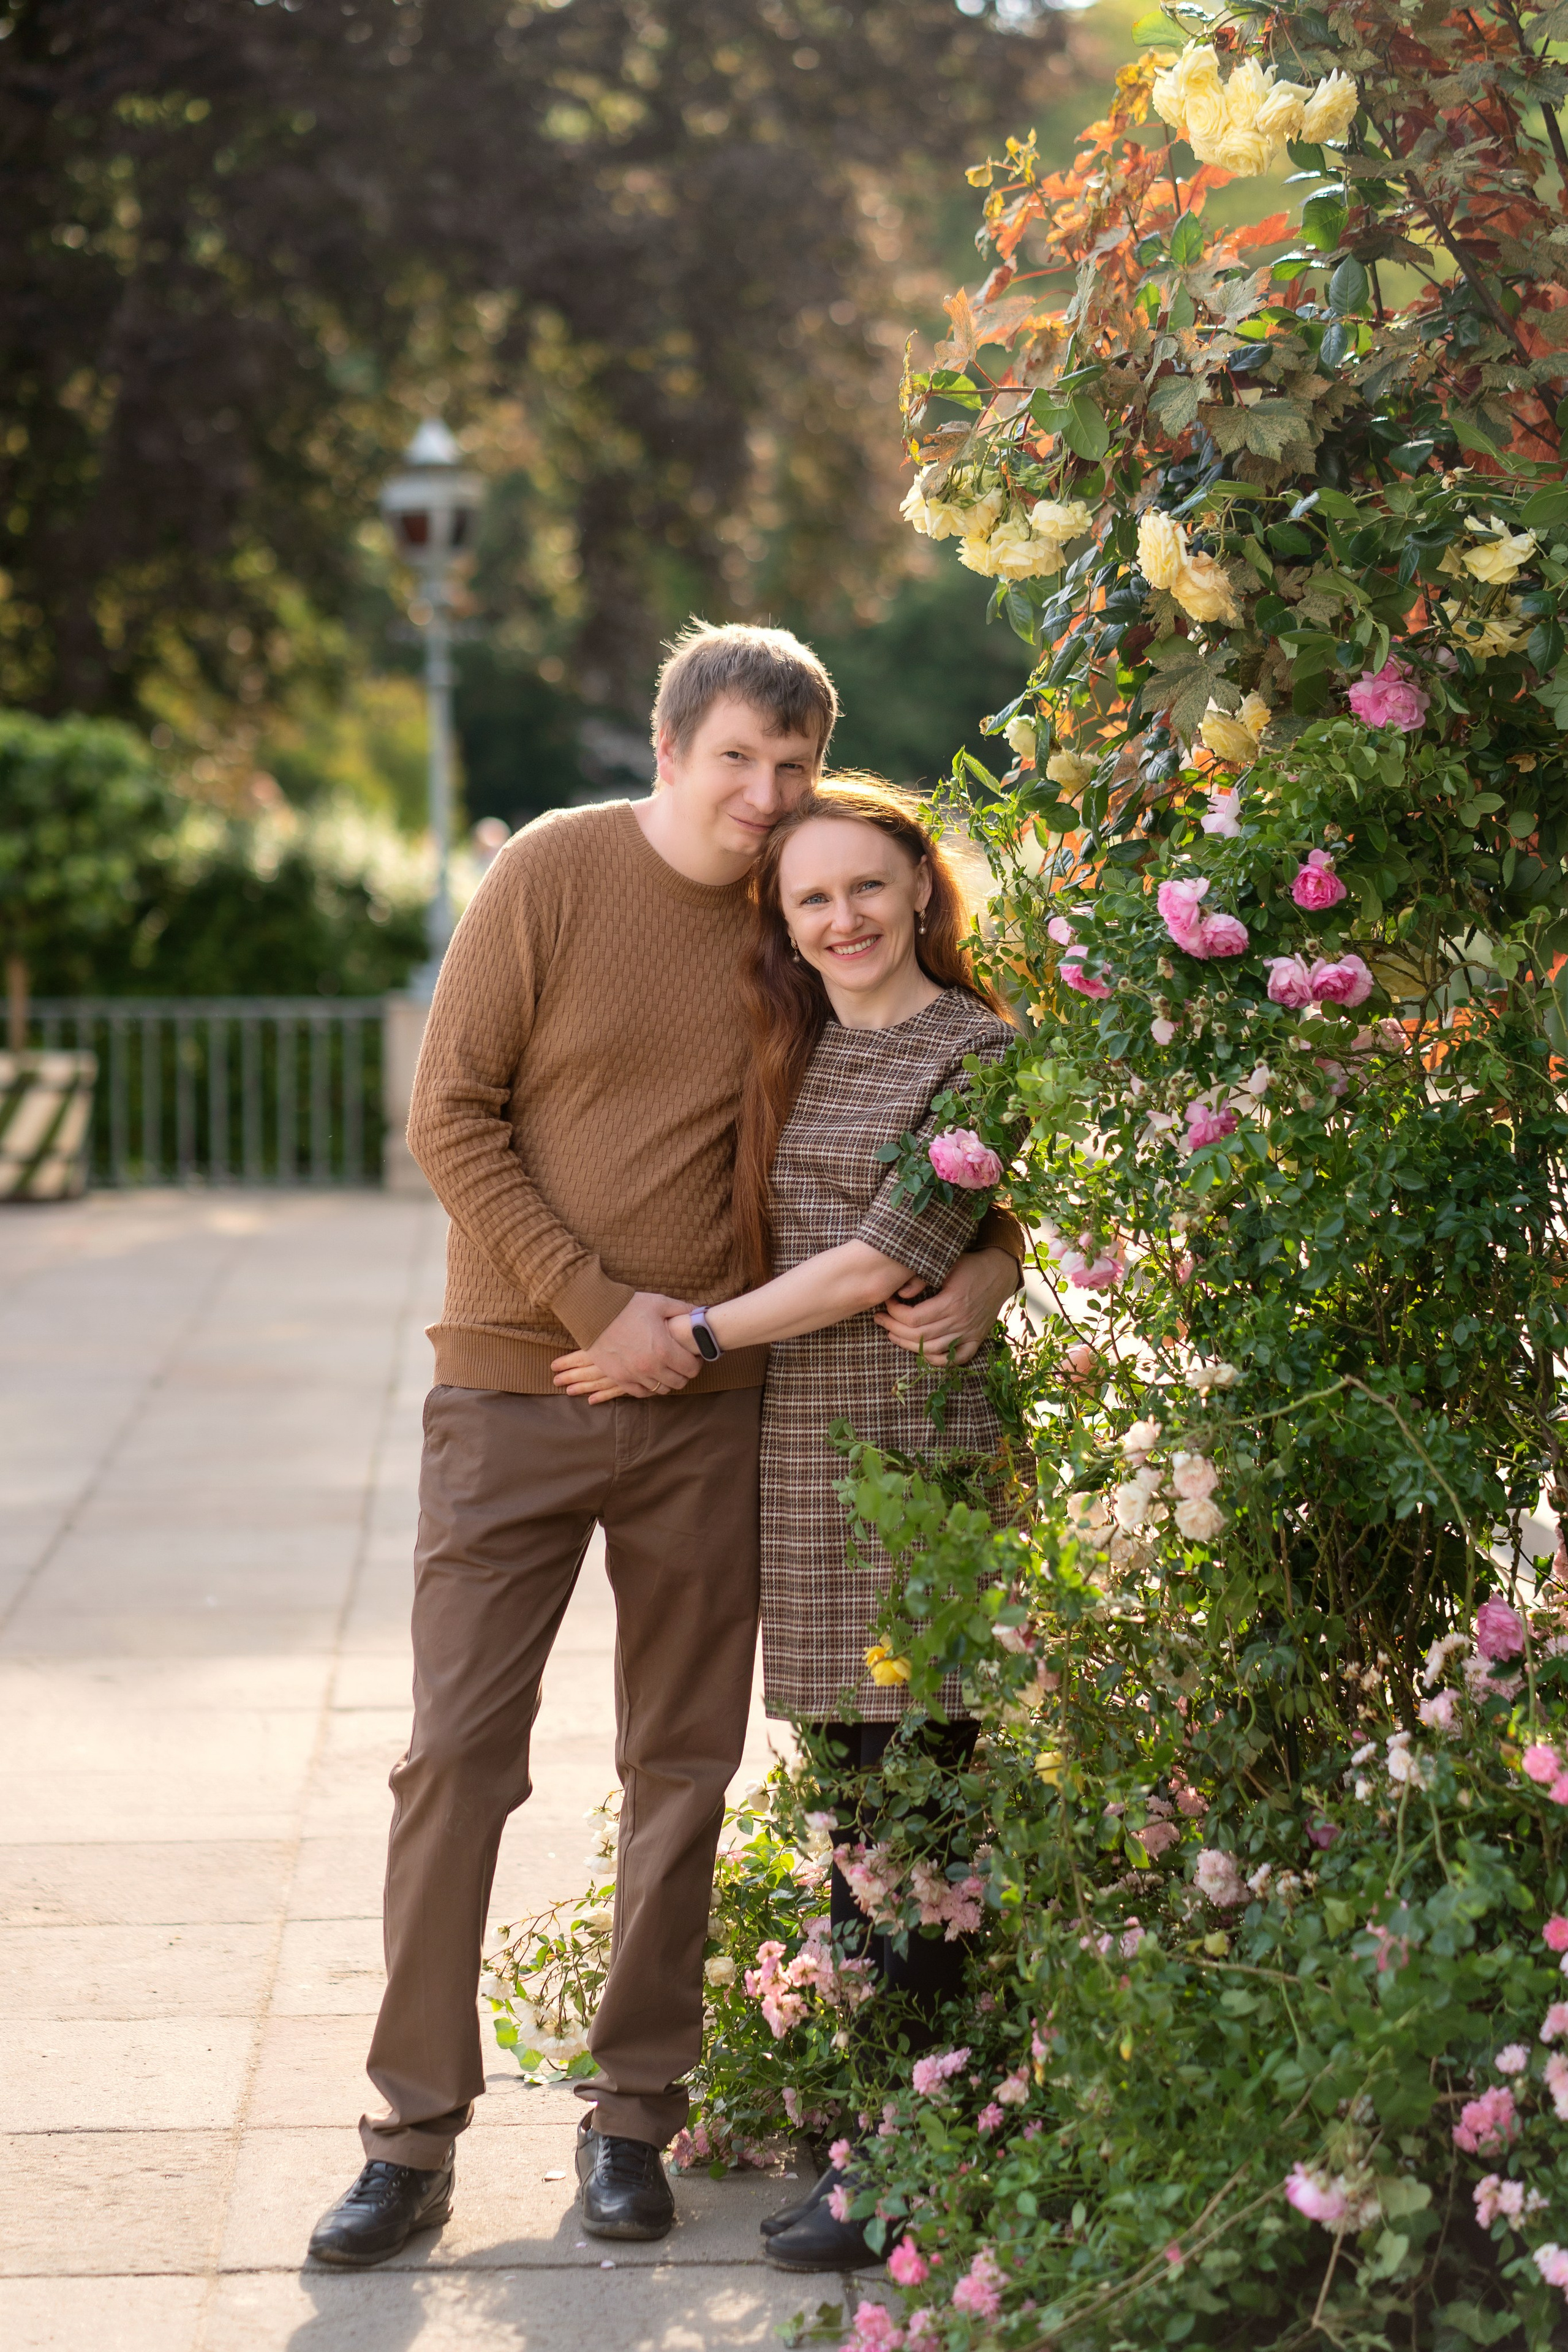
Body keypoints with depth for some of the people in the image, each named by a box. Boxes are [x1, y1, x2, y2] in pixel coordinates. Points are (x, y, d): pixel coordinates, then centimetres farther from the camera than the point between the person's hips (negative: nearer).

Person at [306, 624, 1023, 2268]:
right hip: (514, 1387, -2)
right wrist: (597, 1306, -14)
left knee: (682, 1769, 7)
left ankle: (633, 2116, 20)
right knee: (456, 1754, -2)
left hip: (707, 1408, 2)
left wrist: (986, 1267, -11)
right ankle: (413, 2135, 7)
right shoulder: (554, 873, -6)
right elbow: (450, 1118, -7)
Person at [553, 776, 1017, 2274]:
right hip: (799, 1440, 6)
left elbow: (882, 1262, -12)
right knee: (854, 1771, 8)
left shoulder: (981, 1055, -6)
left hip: (918, 1446, -6)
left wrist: (692, 1338, -7)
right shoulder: (792, 1050, 14)